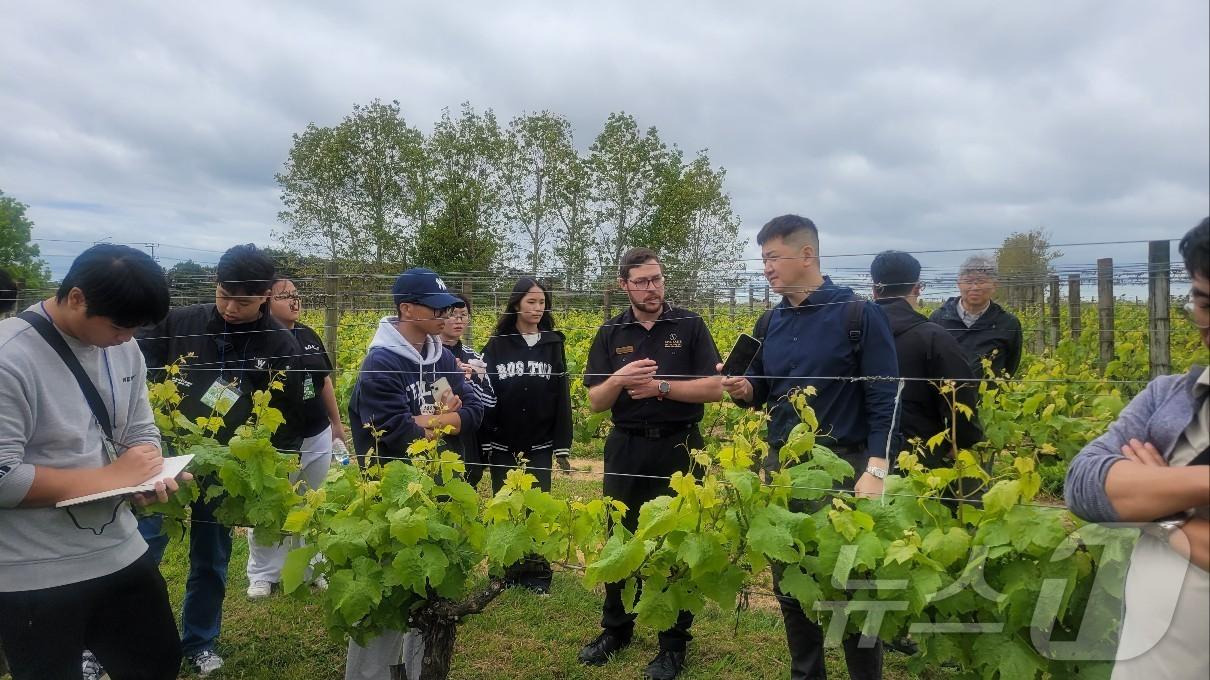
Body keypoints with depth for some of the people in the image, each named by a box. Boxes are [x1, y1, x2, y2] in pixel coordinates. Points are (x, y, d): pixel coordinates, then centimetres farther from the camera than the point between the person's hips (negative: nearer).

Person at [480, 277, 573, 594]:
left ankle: (537, 571, 16)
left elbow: (561, 396, 2)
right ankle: (505, 571, 21)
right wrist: (483, 442, -5)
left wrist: (562, 446, -1)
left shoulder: (553, 344, 3)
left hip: (540, 445, 0)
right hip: (503, 445, 0)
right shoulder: (497, 344, 1)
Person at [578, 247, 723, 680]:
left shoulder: (690, 325, -2)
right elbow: (595, 402, 2)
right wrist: (619, 379, -19)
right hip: (626, 449, 3)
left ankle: (674, 643, 21)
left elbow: (714, 389, -8)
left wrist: (660, 386, -17)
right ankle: (615, 629, 31)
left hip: (679, 448, -2)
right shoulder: (610, 333, 4)